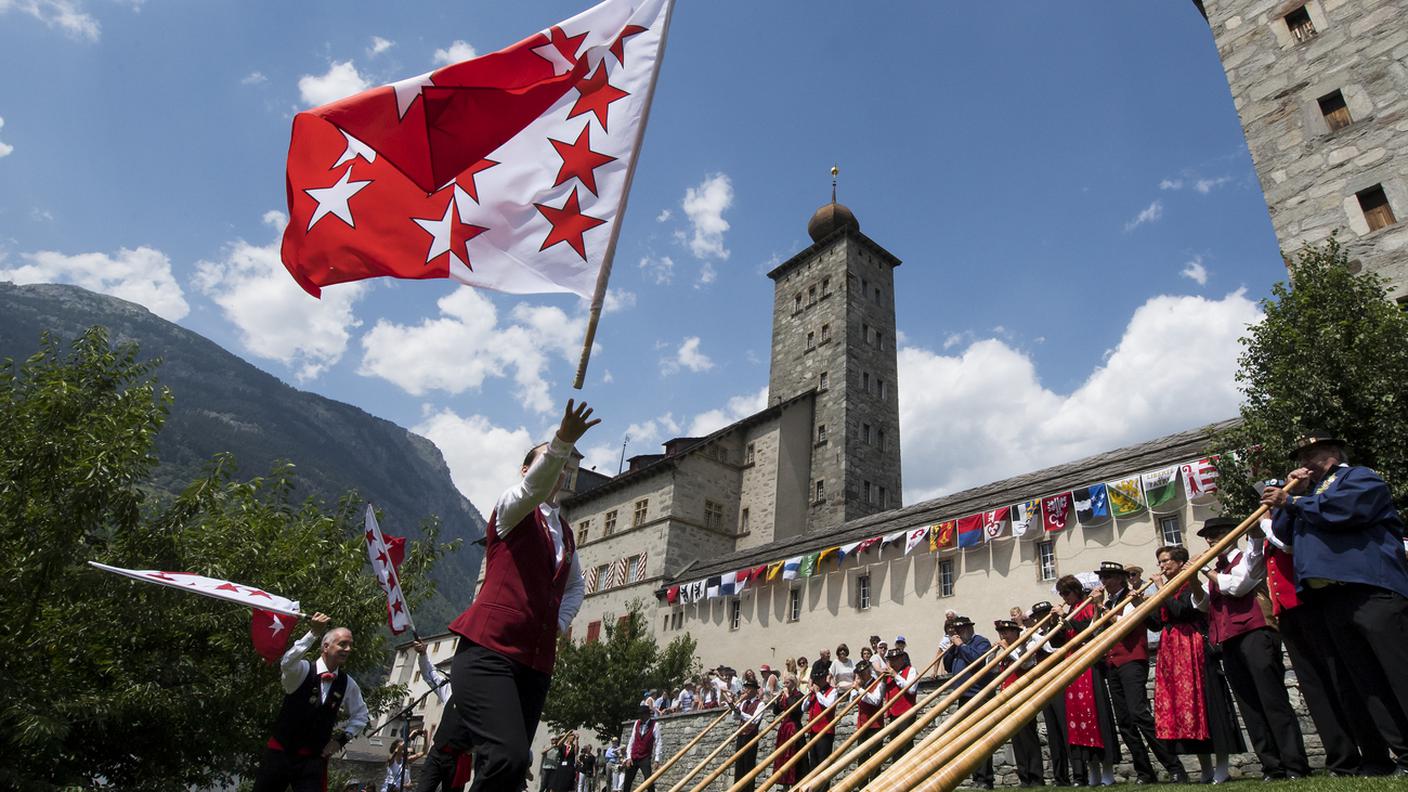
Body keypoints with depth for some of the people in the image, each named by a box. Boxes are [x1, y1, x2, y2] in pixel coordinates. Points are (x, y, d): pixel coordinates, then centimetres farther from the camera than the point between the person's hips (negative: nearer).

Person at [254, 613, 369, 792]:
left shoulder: (348, 684, 0)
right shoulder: (303, 670, -12)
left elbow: (360, 715, 16)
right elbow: (287, 663, -37)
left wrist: (342, 738, 3)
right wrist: (313, 633, -45)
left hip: (314, 759, 2)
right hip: (279, 752, -2)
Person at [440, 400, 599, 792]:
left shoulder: (566, 532, 21)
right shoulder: (510, 509, 3)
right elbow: (533, 488, -21)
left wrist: (561, 621, 14)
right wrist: (562, 441, -39)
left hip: (536, 660, 7)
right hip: (489, 649, -7)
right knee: (507, 757, -26)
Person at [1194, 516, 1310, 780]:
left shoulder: (1248, 557, 4)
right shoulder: (1217, 570, 22)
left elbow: (1237, 585, -13)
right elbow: (1204, 605, 14)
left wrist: (1208, 572, -2)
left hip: (1254, 634, -7)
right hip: (1228, 642, 7)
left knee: (1273, 699, -8)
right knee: (1249, 705, 4)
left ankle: (1295, 765, -6)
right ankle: (1272, 766, 7)